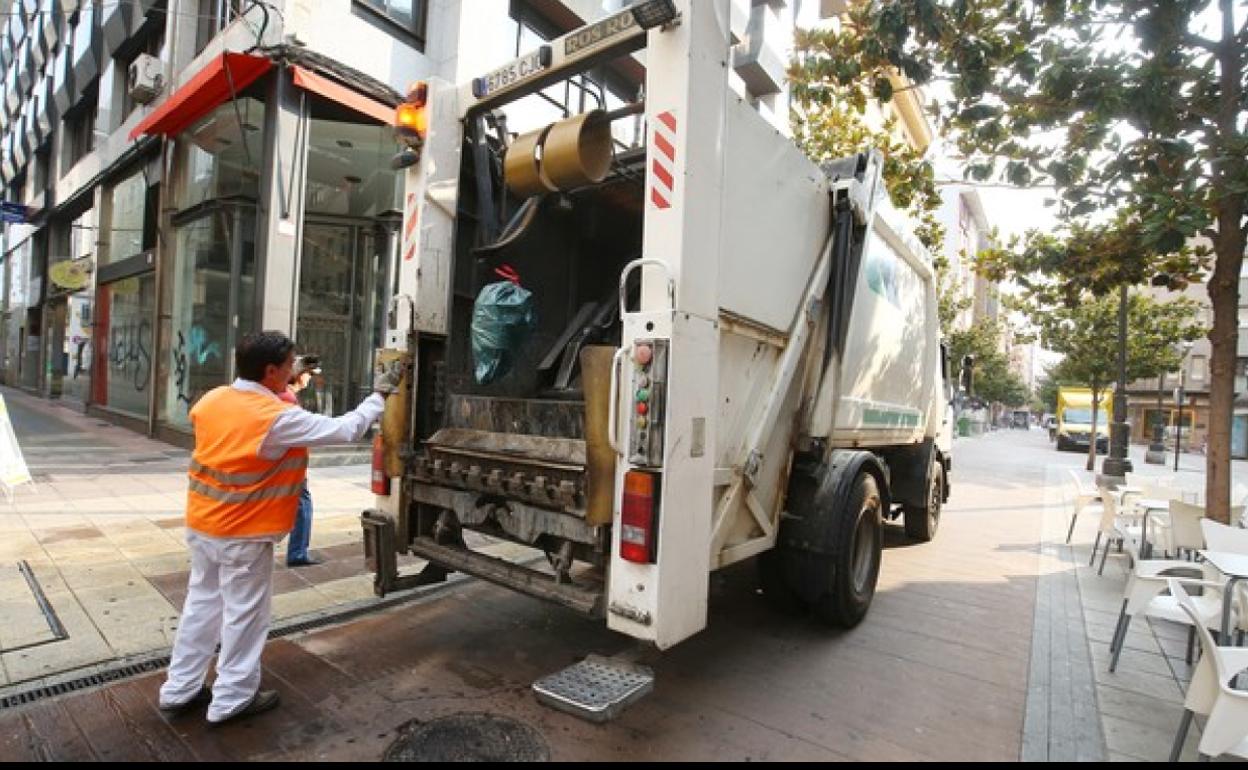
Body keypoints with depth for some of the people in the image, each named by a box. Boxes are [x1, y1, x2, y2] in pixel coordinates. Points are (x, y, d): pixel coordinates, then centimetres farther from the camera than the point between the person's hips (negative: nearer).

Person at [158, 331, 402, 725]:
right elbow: (346, 429, -21)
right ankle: (232, 699, 22)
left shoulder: (211, 400, -2)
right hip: (243, 534, -7)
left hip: (201, 524, 8)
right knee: (244, 614, 8)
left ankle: (179, 689, 34)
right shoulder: (279, 419, -23)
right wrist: (379, 395, -8)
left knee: (201, 603, 21)